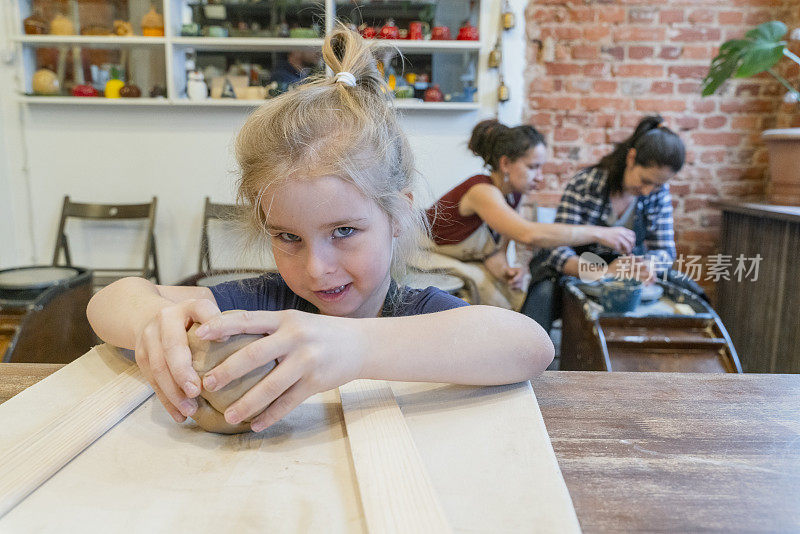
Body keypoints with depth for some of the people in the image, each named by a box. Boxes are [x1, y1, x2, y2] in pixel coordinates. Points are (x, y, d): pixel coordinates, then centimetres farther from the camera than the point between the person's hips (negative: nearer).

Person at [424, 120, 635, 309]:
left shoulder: (513, 195, -1)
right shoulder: (481, 191, -29)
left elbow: (496, 251, 0)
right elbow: (530, 234, -45)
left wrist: (504, 270, -24)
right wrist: (599, 233, -40)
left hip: (467, 267, 8)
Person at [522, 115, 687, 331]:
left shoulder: (659, 192, -4)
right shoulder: (584, 184, -19)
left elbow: (665, 250, -2)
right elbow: (558, 250, -23)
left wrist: (649, 264, -28)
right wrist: (603, 273, -41)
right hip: (575, 268, -4)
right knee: (545, 291, -36)